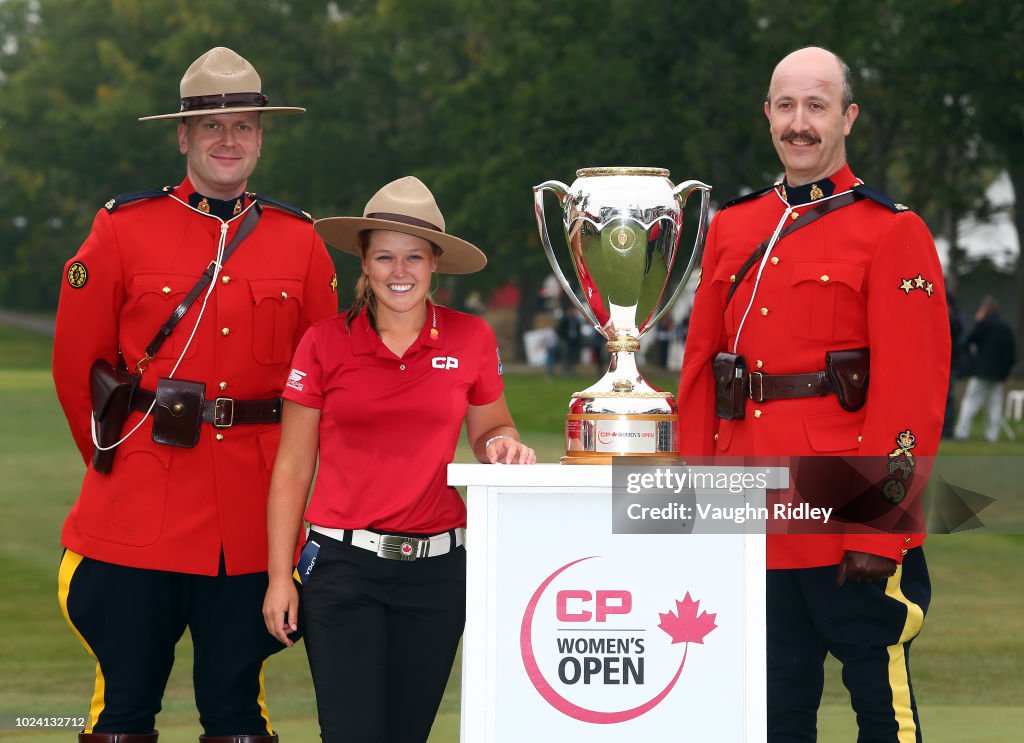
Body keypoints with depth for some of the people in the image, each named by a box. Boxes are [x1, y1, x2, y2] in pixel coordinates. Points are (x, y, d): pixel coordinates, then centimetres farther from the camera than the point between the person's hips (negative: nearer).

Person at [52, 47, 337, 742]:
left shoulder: (301, 241, 7)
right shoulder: (122, 229, 1)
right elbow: (76, 365, 7)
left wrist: (286, 469, 9)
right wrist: (120, 460, 10)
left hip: (253, 515, 2)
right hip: (139, 510, -1)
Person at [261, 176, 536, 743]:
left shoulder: (471, 340, 3)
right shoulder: (325, 344, 0)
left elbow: (490, 429, 19)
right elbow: (292, 469, 3)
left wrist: (503, 446, -6)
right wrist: (280, 576, -1)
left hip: (436, 567, 2)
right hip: (343, 565, -2)